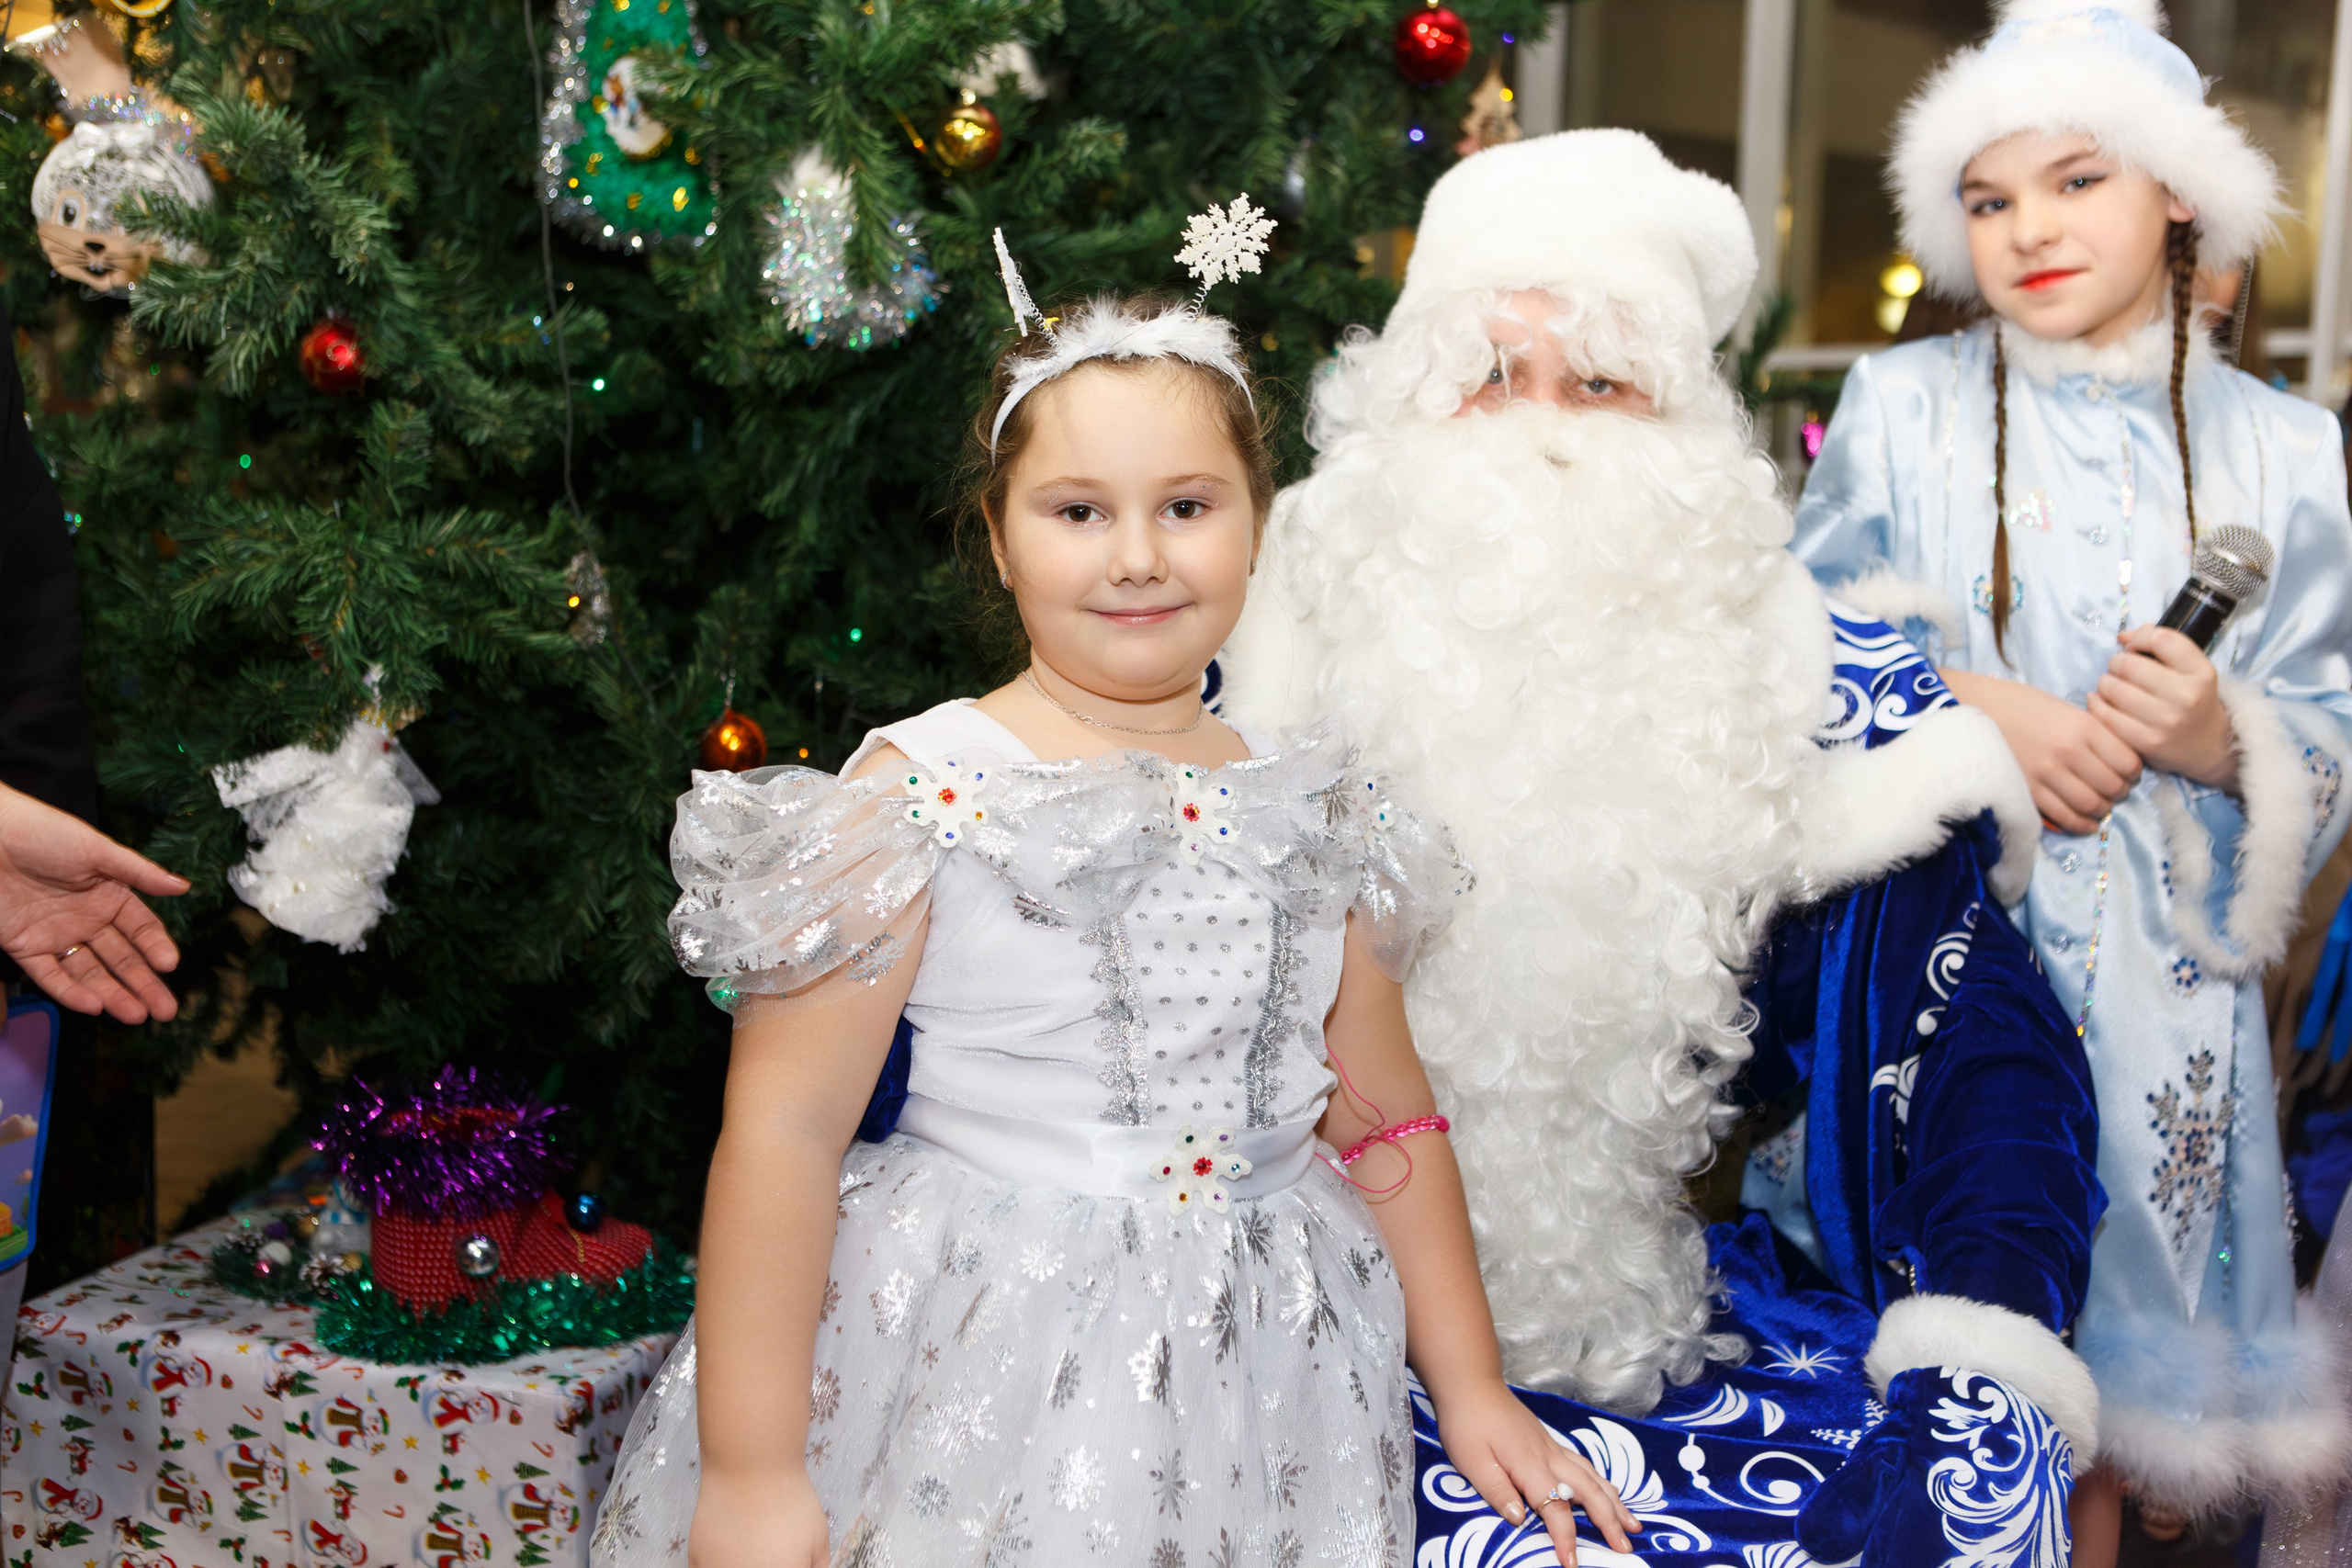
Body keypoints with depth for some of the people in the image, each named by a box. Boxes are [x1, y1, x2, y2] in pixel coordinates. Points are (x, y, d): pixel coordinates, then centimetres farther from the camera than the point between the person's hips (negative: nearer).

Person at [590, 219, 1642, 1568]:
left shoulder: (1311, 808, 3)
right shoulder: (919, 795, -13)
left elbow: (1385, 1117, 10)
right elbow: (783, 1129, -14)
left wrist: (1473, 1391, 12)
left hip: (1264, 1392, 5)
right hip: (978, 1389, -4)